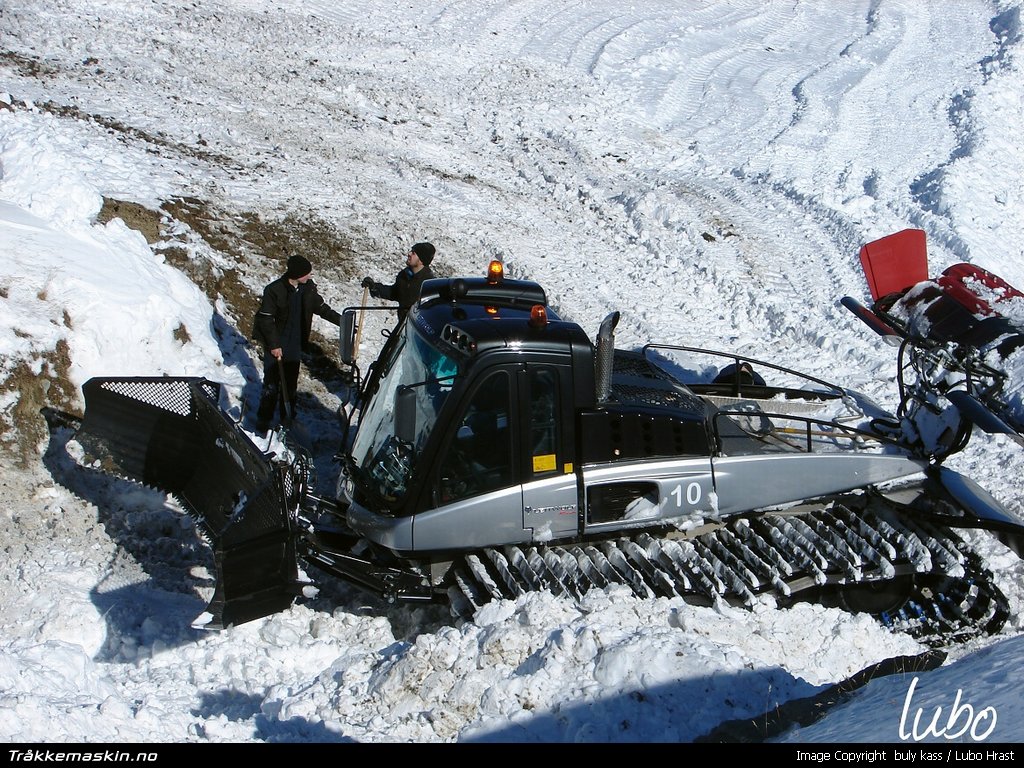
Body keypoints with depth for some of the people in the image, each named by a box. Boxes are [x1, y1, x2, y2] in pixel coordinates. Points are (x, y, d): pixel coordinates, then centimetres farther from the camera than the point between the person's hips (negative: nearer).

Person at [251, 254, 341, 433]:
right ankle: (263, 419, 11)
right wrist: (274, 345, -16)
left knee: (291, 384, 13)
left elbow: (321, 307, 11)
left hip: (295, 346, 5)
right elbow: (266, 319, -14)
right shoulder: (274, 290, -18)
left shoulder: (308, 288, -3)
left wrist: (341, 320, 5)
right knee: (271, 384, -1)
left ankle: (288, 417, 26)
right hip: (276, 346, -5)